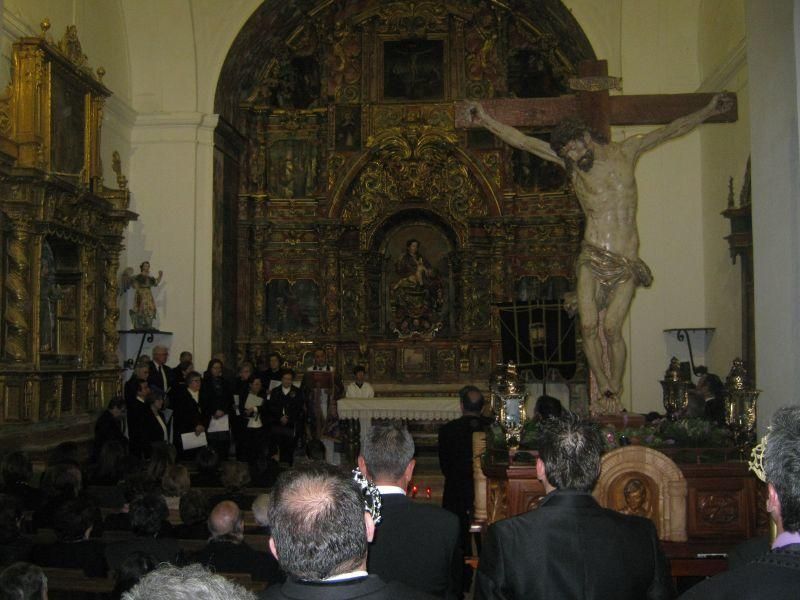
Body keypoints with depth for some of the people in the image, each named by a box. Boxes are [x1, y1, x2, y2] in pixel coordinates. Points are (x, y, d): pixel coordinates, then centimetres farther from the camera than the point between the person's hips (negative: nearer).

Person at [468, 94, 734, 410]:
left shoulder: (625, 152, 10)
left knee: (611, 327, -11)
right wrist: (488, 121, 2)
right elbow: (522, 141, 6)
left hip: (626, 261, -1)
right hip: (592, 258, 1)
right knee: (588, 327, -9)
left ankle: (615, 394, 1)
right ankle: (607, 392, 3)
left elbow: (672, 130, 13)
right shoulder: (571, 164, 8)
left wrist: (709, 110, 11)